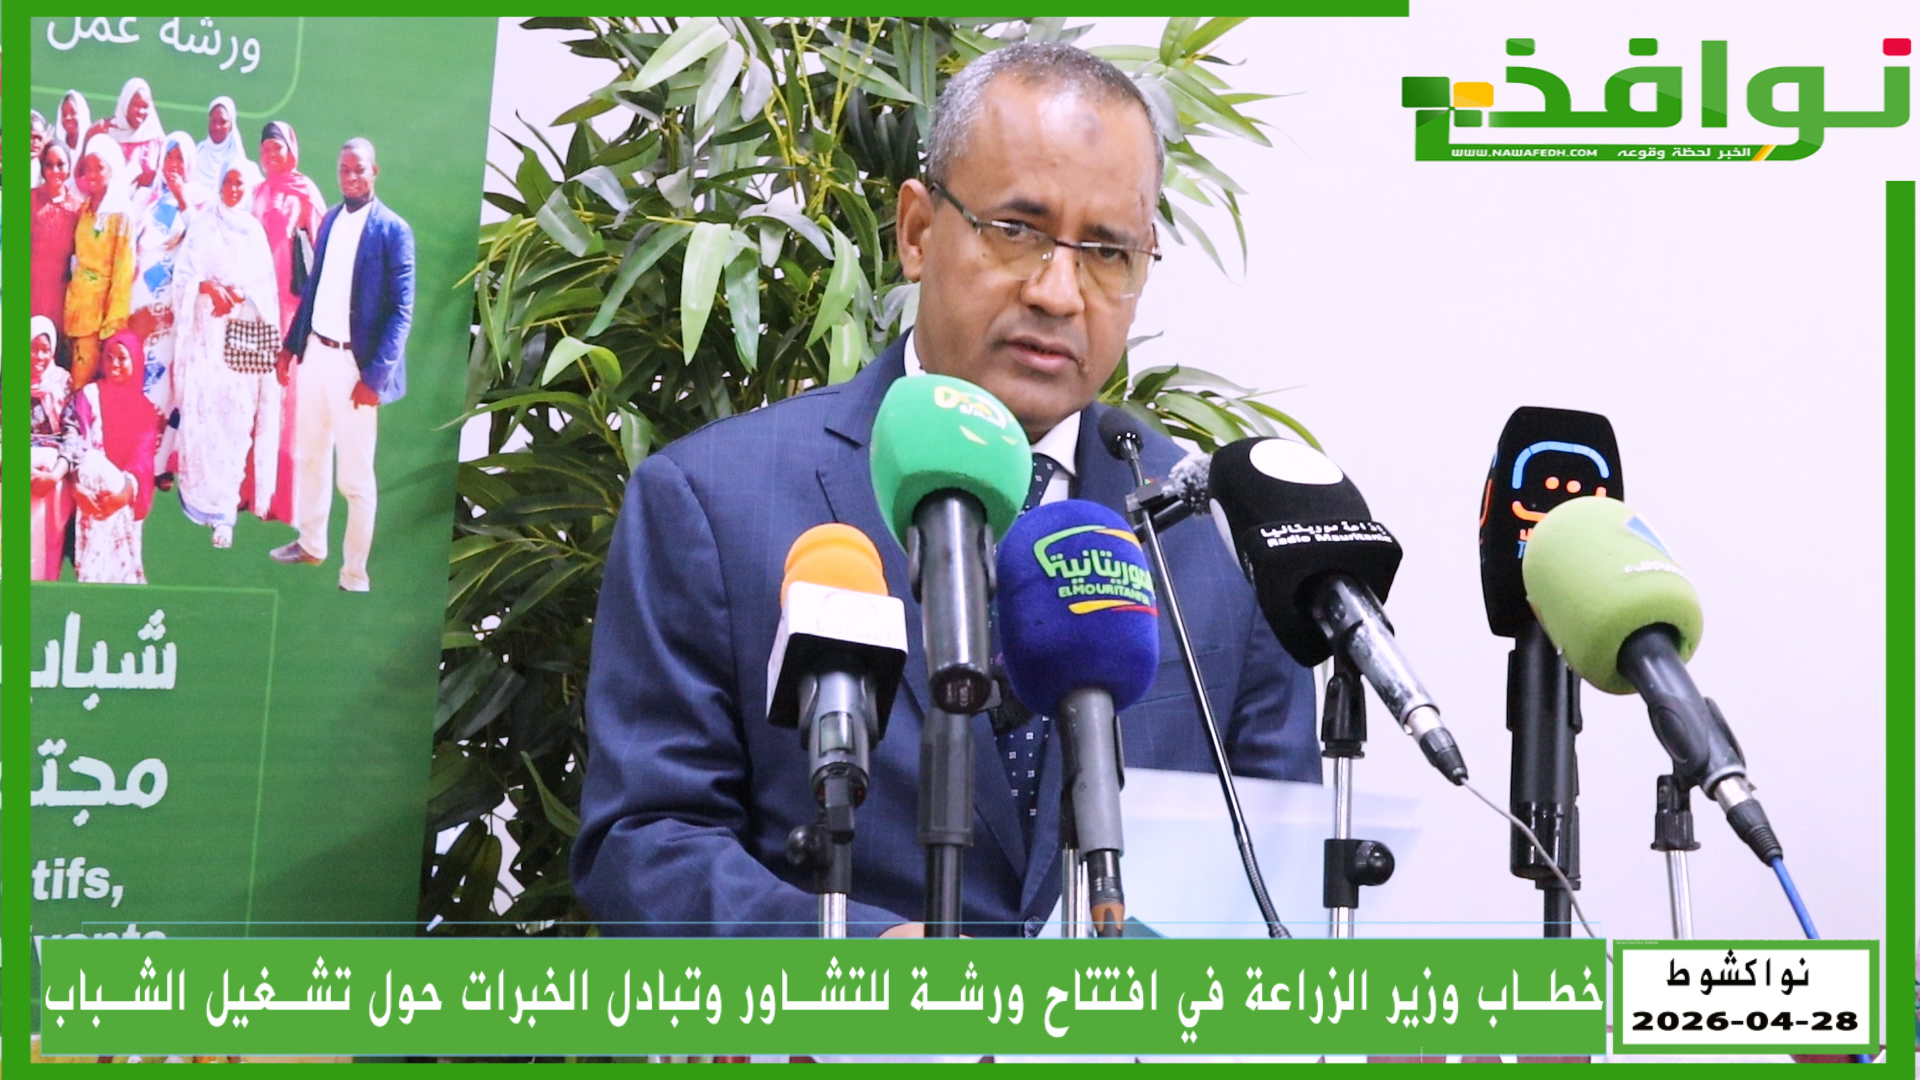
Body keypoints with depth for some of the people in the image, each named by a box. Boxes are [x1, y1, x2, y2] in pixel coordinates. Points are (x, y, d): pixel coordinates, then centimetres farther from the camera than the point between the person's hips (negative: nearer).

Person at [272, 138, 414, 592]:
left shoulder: (392, 231, -11)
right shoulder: (330, 219, 8)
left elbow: (401, 311, -12)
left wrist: (375, 375, -17)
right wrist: (291, 344, 13)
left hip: (355, 364, -6)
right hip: (315, 352, 6)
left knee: (356, 477, 0)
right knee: (309, 456, 19)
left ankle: (355, 576, 9)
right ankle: (310, 543, 37)